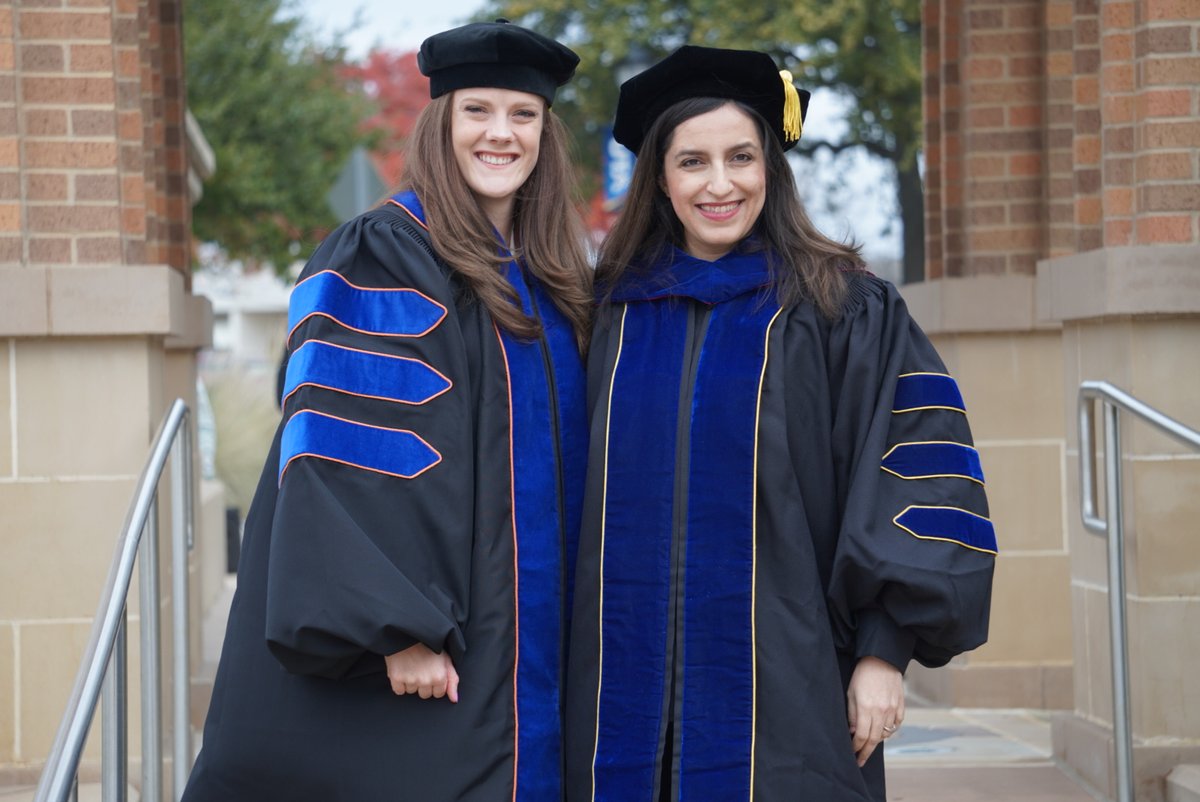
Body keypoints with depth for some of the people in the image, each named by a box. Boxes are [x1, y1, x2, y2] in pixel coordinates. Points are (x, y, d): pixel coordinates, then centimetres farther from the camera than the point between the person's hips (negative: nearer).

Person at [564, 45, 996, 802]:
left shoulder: (846, 310, -1)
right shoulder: (618, 312, 9)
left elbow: (918, 476, -5)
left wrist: (884, 651, -11)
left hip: (782, 687, -3)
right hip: (632, 678, 3)